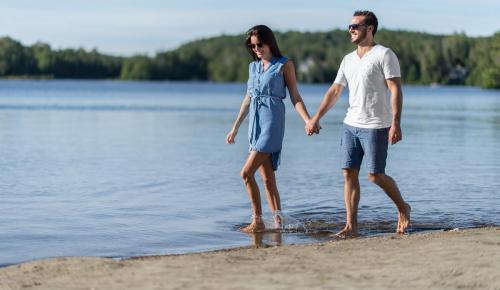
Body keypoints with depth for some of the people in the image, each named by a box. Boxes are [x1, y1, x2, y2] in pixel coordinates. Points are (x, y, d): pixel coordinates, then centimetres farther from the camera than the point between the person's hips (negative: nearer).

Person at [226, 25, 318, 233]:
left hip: (272, 123, -6)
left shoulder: (284, 65, -1)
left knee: (247, 172, -16)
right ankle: (278, 221, 9)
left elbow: (295, 97, -2)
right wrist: (235, 128, 21)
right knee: (267, 178, 5)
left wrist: (308, 121, -16)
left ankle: (258, 221, -9)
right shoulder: (253, 67, 15)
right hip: (255, 124, 6)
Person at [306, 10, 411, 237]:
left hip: (375, 127, -6)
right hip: (350, 125, 7)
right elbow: (334, 91, 19)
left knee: (375, 175, -5)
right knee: (349, 174, 1)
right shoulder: (348, 60, 14)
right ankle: (351, 225, 4)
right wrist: (316, 117, 14)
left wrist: (396, 123, -22)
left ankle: (402, 208, 20)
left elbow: (395, 90, -13)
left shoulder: (384, 55, -7)